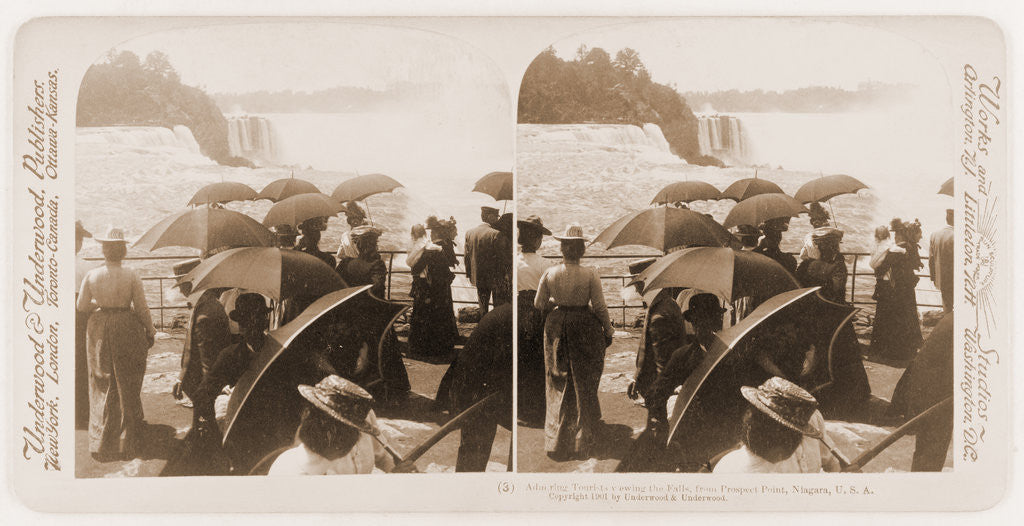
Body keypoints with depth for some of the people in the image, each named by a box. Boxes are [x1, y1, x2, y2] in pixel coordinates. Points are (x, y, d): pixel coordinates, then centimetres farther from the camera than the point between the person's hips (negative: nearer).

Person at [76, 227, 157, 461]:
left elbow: (82, 306, 3)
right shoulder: (131, 276, -12)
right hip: (127, 329, -2)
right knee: (128, 385, 11)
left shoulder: (91, 276, -5)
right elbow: (142, 309, -9)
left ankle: (102, 444, 15)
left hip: (99, 330, 2)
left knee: (102, 386, 12)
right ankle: (130, 440, 19)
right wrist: (150, 332, 5)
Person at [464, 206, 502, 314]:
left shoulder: (469, 232, 1)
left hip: (477, 277, 6)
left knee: (483, 305, 17)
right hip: (493, 277, -6)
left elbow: (467, 255, 7)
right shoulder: (495, 234, -18)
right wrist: (502, 277, -5)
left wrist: (469, 274, 15)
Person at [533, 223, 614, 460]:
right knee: (585, 385, 11)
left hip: (557, 326, 2)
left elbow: (539, 304, 2)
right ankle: (582, 442, 16)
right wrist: (608, 331, 3)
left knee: (559, 386, 13)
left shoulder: (550, 273, -6)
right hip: (586, 327, -2)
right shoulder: (589, 274, -13)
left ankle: (557, 444, 15)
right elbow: (600, 307, -11)